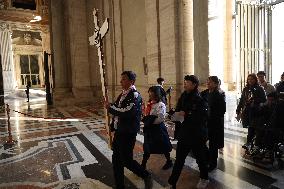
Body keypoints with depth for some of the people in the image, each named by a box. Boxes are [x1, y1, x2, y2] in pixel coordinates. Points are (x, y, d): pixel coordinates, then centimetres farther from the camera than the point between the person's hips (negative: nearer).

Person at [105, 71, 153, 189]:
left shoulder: (135, 95, -16)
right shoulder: (122, 94, 10)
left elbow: (126, 113, -28)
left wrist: (110, 107, -18)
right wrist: (112, 126, 10)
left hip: (128, 133, -8)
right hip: (119, 132, 8)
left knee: (126, 160, 2)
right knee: (116, 159, 15)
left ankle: (146, 176, 26)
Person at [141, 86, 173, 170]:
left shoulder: (161, 105, -17)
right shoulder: (149, 104, 7)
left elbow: (160, 118, -24)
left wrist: (150, 121, -20)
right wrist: (145, 119, -4)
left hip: (158, 129, -7)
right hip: (149, 129, 7)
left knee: (163, 147, 12)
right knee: (147, 147, 14)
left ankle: (169, 162, 34)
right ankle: (143, 164, 25)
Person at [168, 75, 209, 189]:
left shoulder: (198, 99, -15)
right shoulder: (183, 96, 2)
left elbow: (202, 117, -22)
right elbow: (178, 110, 12)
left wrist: (186, 114, -23)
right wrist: (177, 113, -9)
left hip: (197, 134, -5)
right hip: (184, 132, 5)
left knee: (200, 157, 16)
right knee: (179, 158, 8)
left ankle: (204, 179, 41)